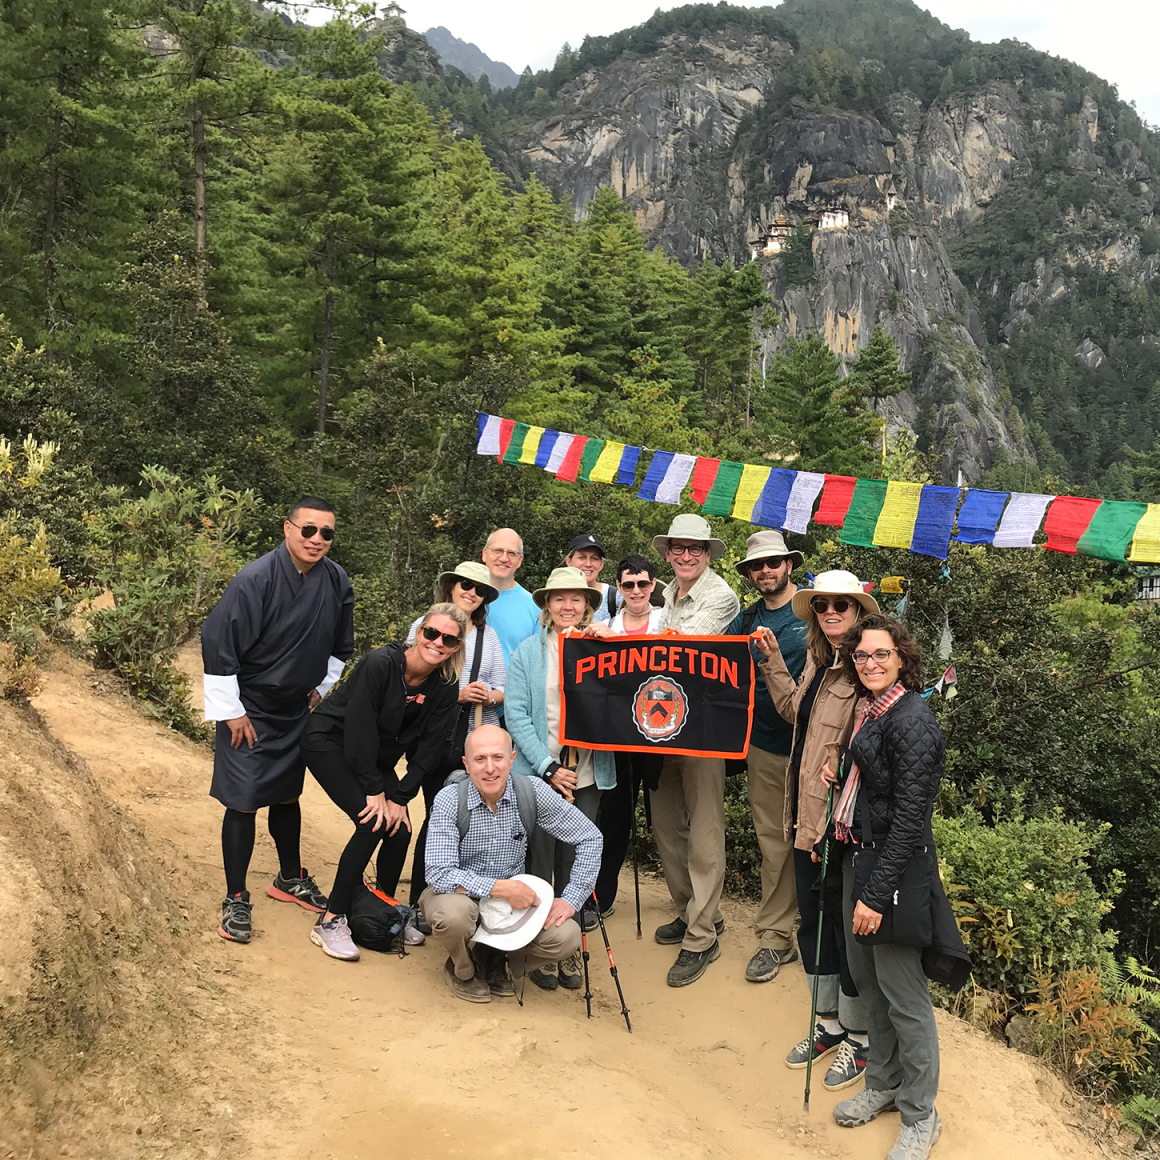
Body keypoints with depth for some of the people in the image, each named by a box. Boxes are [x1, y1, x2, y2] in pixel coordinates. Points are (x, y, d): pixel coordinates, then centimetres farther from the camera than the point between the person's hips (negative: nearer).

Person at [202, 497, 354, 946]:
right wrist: (232, 713, -16)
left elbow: (340, 646, 12)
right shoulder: (255, 580, -23)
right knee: (243, 803, -2)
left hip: (297, 710, 6)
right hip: (250, 712, -5)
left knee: (288, 795, 19)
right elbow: (217, 643, -20)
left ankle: (290, 879, 37)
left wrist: (320, 690, 9)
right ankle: (235, 900, 14)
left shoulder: (336, 583, -5)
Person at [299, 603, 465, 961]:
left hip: (375, 756, 6)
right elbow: (359, 730, -26)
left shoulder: (446, 687, -12)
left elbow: (430, 747, -8)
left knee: (399, 831, -6)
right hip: (330, 741, -6)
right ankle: (330, 922, -8)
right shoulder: (381, 663, -28)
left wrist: (400, 797, -13)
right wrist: (375, 791, -22)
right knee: (372, 824, -19)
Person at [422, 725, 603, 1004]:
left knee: (566, 936, -21)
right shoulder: (449, 800, -21)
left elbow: (589, 837, -7)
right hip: (460, 894, -2)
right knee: (454, 913, -36)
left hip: (514, 897, 2)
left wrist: (571, 899, -13)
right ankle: (461, 969, 1)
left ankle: (495, 960, 9)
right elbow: (440, 874, -27)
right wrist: (502, 888, -32)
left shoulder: (532, 791, -15)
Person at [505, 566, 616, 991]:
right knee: (539, 862, 4)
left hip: (586, 775, 1)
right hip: (538, 772, -1)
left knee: (575, 864, 8)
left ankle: (569, 948, 23)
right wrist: (548, 767, -12)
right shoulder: (528, 652, 2)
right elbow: (517, 715, -4)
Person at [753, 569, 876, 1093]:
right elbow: (795, 712, 24)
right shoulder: (818, 662, 9)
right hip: (807, 819, 9)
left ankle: (859, 1038, 27)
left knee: (847, 929, 7)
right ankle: (829, 1023, 38)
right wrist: (773, 660, 19)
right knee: (812, 922, 19)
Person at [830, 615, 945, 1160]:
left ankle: (920, 1116, 20)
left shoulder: (911, 719, -19)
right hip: (859, 853, 9)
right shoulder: (871, 710, 7)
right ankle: (883, 1083, 38)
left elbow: (910, 815, -21)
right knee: (865, 975, 19)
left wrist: (876, 894, -21)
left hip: (894, 864, -9)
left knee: (901, 990, 2)